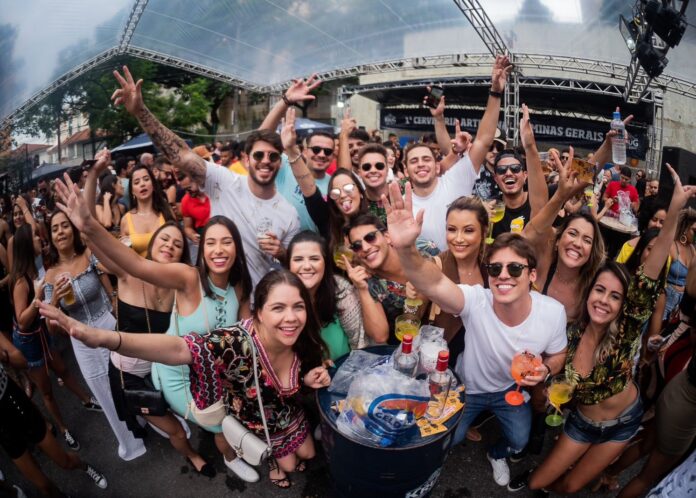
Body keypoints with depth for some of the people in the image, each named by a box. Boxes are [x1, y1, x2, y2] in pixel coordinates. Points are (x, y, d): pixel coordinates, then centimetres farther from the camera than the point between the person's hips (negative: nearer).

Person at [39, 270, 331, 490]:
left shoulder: (303, 343, -28)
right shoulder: (237, 343, -44)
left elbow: (300, 379, -5)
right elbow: (180, 349, -61)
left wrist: (311, 379, -29)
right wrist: (105, 339, -74)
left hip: (289, 414, 3)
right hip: (254, 423, -3)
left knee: (308, 455, 30)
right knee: (288, 465, 25)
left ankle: (289, 459, 66)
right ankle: (278, 462, 62)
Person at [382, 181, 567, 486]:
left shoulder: (553, 312, -27)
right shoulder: (476, 302, -38)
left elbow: (557, 355, -6)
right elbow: (433, 284, -60)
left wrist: (545, 369, -30)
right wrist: (405, 249, -79)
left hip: (511, 388, 2)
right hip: (467, 387, -2)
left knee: (519, 441, 17)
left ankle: (497, 454, 54)